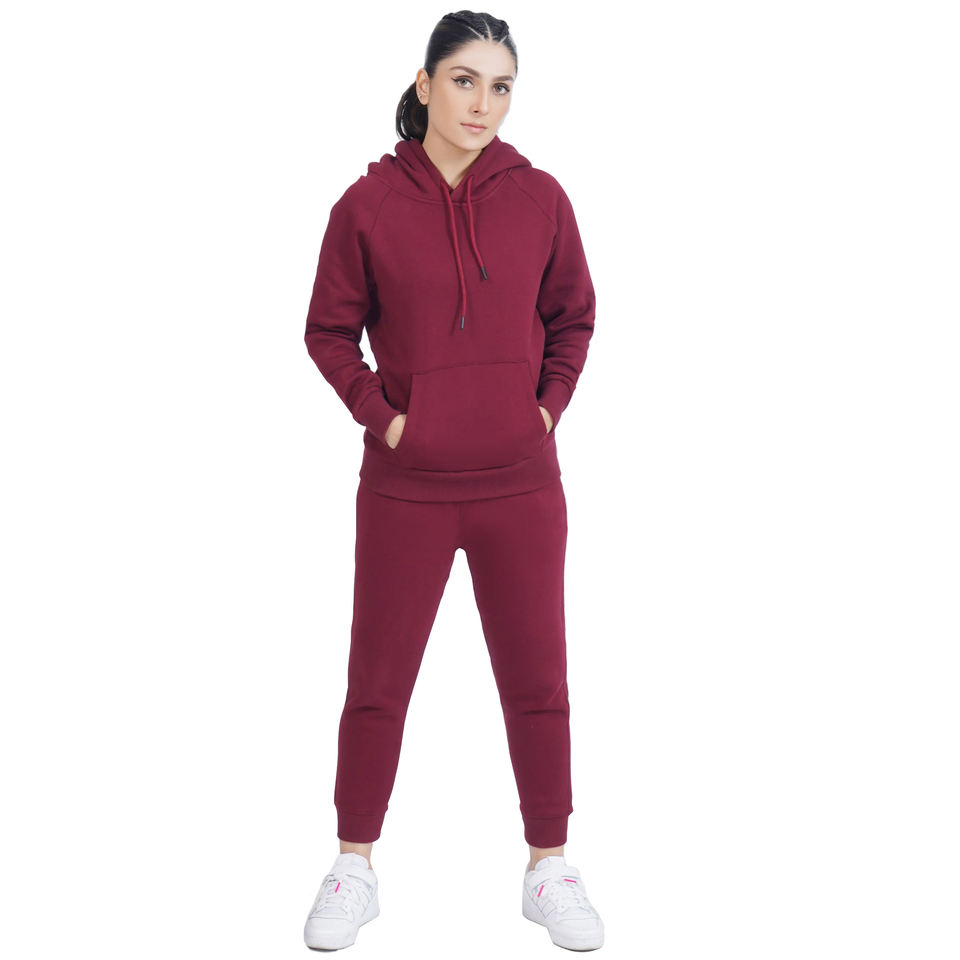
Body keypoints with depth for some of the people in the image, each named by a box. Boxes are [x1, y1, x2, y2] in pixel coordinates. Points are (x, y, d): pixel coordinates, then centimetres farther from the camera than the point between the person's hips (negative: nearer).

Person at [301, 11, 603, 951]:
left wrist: (549, 405, 0)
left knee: (537, 682, 9)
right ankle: (354, 868, 24)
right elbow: (329, 330, 4)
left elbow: (572, 317, 11)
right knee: (378, 684, 8)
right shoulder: (369, 204, -5)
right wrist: (378, 413, -7)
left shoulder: (538, 197, -1)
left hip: (522, 486, 1)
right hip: (405, 489, -1)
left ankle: (549, 869, 24)